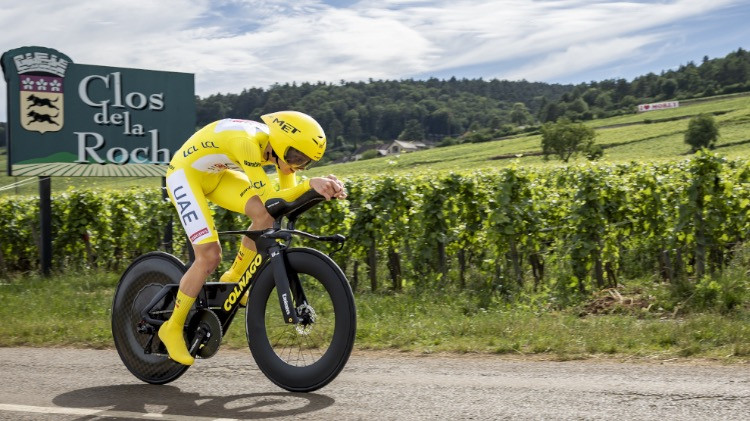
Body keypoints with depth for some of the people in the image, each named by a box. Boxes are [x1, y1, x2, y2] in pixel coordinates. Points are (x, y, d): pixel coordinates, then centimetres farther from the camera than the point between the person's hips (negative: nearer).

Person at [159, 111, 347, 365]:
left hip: (216, 175, 8)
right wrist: (310, 184, -48)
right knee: (209, 256, -17)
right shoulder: (248, 142, -36)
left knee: (265, 215, -16)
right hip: (185, 173, -7)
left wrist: (325, 187, -27)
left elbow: (289, 198, -10)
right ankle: (173, 329, 1)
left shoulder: (280, 147, -12)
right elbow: (271, 199, -38)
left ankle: (233, 280, 5)